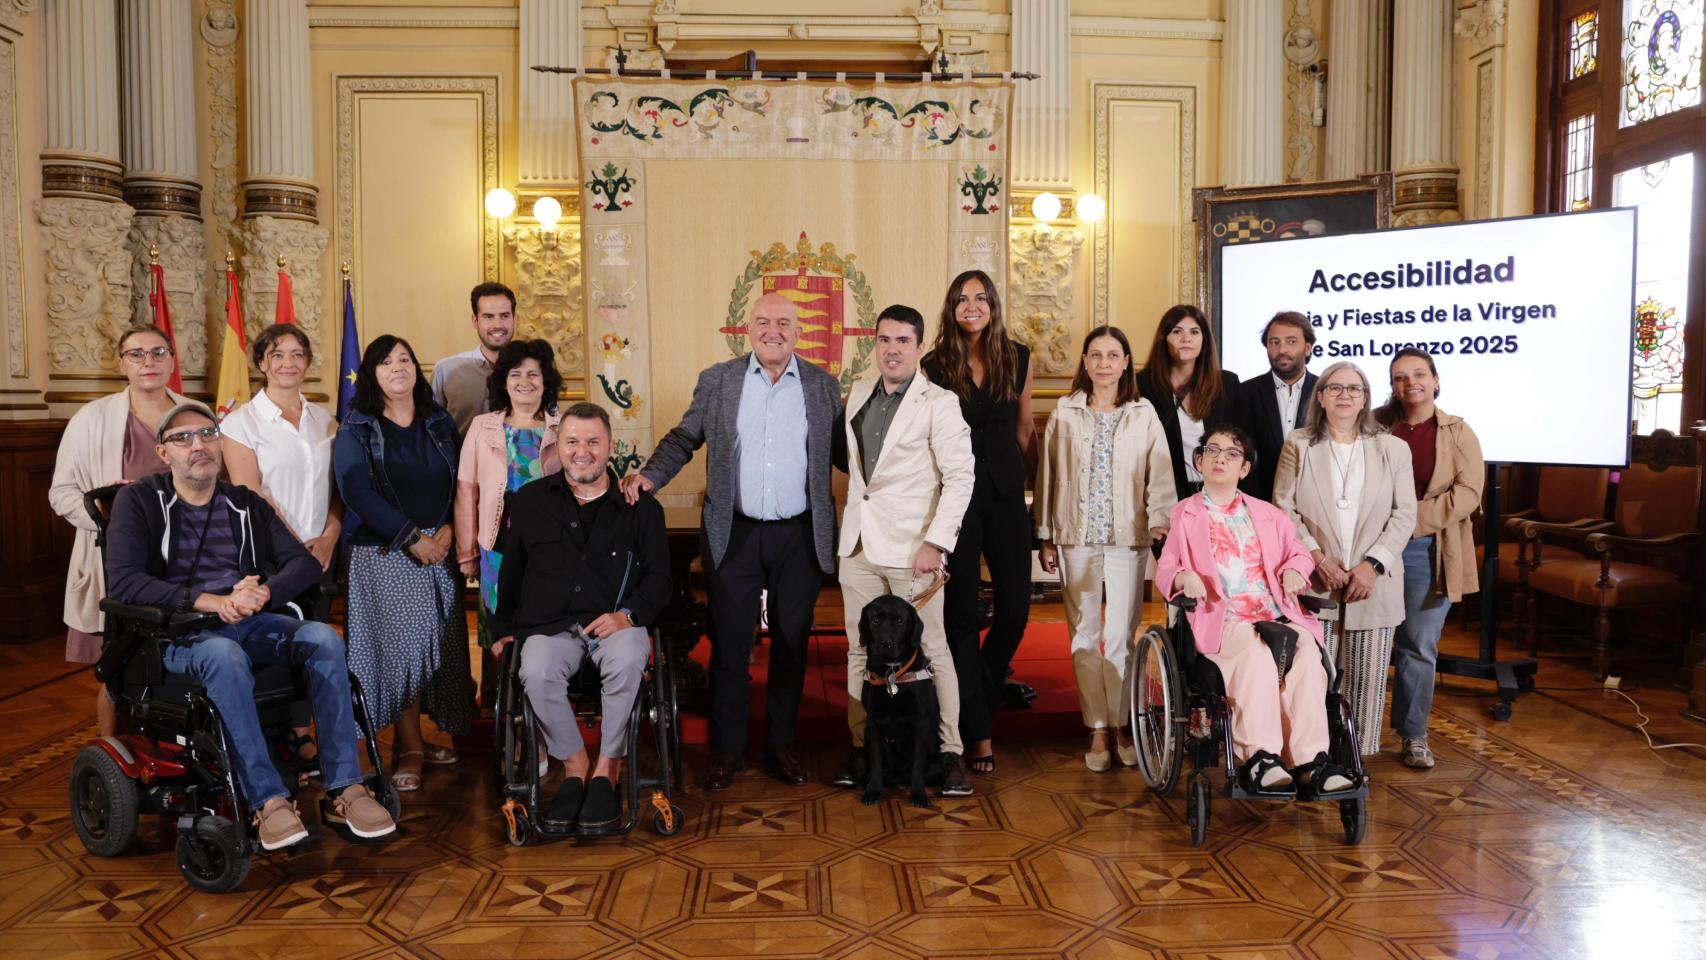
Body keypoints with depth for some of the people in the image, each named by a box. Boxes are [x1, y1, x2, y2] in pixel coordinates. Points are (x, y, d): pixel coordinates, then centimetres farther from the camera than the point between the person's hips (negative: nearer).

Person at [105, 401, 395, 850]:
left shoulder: (247, 504, 17)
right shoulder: (139, 501, 5)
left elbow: (305, 562, 9)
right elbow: (124, 581, -11)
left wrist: (264, 592, -14)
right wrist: (213, 602, -23)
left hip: (251, 624, 4)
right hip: (179, 631, -4)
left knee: (324, 639, -26)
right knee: (225, 655, -39)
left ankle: (343, 789, -26)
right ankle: (268, 800, -37)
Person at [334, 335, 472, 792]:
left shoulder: (440, 424, 12)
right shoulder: (355, 430, 0)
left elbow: (461, 484, 9)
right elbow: (357, 493, -10)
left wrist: (449, 530, -9)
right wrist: (412, 537, -16)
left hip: (439, 551, 4)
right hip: (384, 555, -4)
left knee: (438, 645, 2)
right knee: (398, 643, -6)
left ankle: (414, 740, 14)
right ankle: (409, 749, 2)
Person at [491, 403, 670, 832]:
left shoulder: (640, 506, 8)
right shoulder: (529, 501, 14)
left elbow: (659, 577, 6)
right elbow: (508, 572, 21)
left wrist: (628, 615, -11)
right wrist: (502, 628, 17)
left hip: (617, 625, -1)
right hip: (550, 627, 1)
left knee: (628, 660, -36)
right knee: (536, 673, -32)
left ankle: (607, 768, -16)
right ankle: (575, 766, -10)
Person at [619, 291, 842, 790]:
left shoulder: (824, 386, 4)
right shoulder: (716, 381, 4)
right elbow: (683, 438, 7)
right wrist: (649, 476, -8)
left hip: (800, 537, 1)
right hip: (734, 534, 0)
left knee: (791, 644, 10)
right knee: (729, 644, 5)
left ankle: (781, 745, 24)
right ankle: (727, 747, 19)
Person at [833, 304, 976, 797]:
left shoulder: (939, 403, -6)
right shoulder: (860, 393, 12)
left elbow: (961, 475, -10)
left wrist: (936, 542, -17)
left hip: (911, 547, -5)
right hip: (859, 543, 6)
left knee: (933, 651, -1)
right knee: (860, 649, 9)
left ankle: (951, 752, 8)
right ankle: (861, 747, 19)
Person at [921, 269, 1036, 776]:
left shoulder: (1018, 357, 6)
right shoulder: (934, 365, -1)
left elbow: (1025, 429, 13)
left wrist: (1039, 485, 11)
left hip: (1005, 492, 3)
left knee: (1015, 609, 2)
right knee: (962, 610, 3)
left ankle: (978, 701, 28)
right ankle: (978, 730, 14)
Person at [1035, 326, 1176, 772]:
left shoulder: (1144, 414, 5)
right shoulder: (1065, 413, 7)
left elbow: (1160, 472, 0)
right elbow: (1049, 476, 8)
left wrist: (1159, 520, -14)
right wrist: (1046, 537, 6)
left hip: (1127, 538, -1)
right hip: (1076, 539, 1)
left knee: (1121, 635, -2)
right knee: (1085, 635, 4)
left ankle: (1123, 725, 12)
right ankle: (1097, 730, 12)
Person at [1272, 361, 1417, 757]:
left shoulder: (1393, 449, 8)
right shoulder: (1298, 445, 6)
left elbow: (1404, 514, 3)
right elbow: (1283, 509, 1)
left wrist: (1373, 564, -9)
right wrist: (1317, 558, -10)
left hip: (1373, 583, 1)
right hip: (1314, 582, -1)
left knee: (1368, 678, 4)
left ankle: (1361, 757, 14)